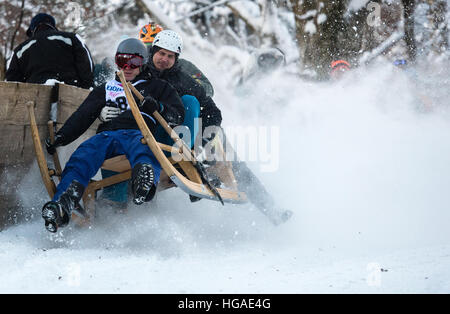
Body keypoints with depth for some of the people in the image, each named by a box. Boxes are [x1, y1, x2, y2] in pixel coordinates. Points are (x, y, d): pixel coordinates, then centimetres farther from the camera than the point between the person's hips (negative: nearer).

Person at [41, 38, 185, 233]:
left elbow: (178, 115, 14)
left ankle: (146, 177, -78)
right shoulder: (105, 90, 34)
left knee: (144, 148, -42)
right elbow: (82, 117, 23)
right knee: (83, 155, -33)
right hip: (107, 134, 2)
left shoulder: (156, 87, 27)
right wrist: (60, 138, 6)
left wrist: (158, 107, -9)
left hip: (139, 133, -2)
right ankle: (63, 204, -56)